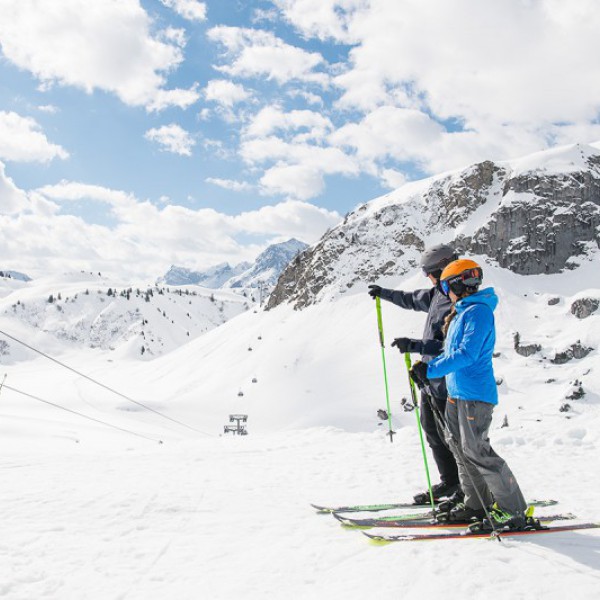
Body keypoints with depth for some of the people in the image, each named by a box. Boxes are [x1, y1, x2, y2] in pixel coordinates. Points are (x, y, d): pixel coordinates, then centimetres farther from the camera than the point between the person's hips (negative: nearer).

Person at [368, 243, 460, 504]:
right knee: (432, 432, 16)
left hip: (446, 384, -10)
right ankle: (449, 482, 28)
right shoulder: (438, 294, 8)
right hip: (432, 379, 10)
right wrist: (384, 293, 39)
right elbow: (413, 299, 29)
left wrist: (415, 346, -29)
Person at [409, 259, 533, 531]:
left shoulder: (478, 311, -15)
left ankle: (514, 511, 1)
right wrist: (428, 367, 12)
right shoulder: (462, 313, 16)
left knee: (476, 452, -8)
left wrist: (431, 370, -22)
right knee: (462, 450, 14)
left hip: (474, 395, -10)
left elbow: (467, 354, -25)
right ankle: (477, 505, 25)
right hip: (457, 393, 10)